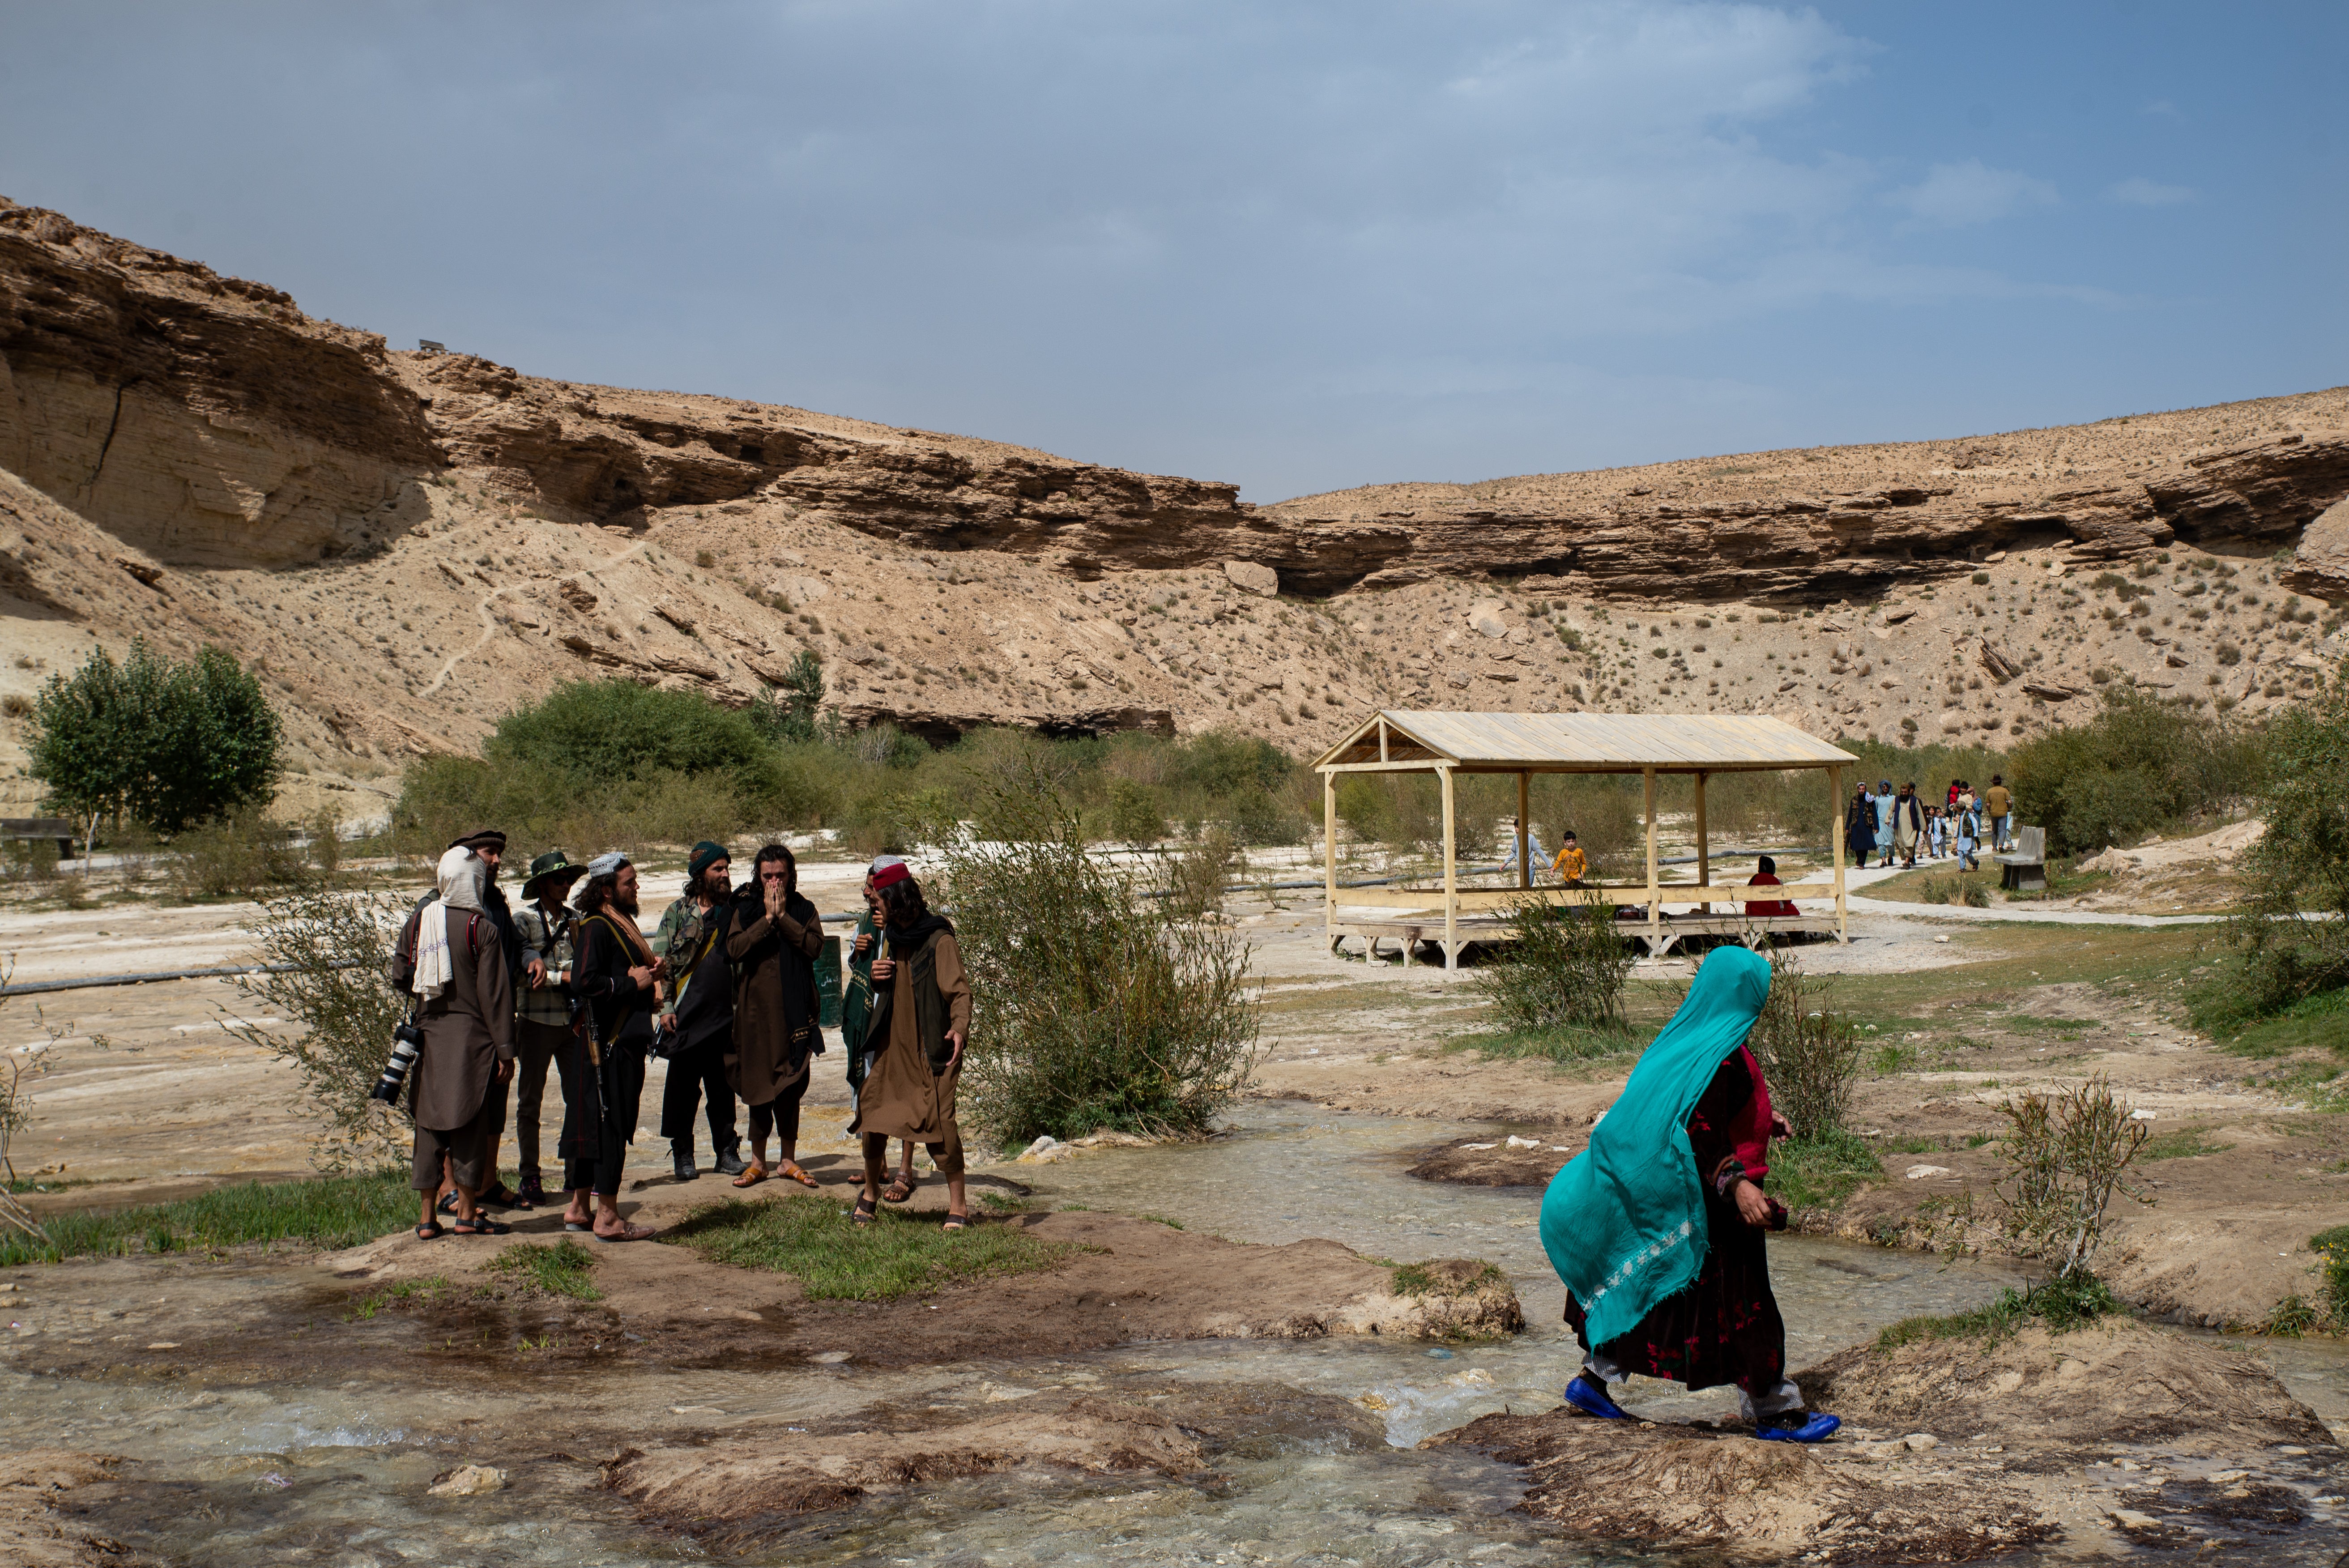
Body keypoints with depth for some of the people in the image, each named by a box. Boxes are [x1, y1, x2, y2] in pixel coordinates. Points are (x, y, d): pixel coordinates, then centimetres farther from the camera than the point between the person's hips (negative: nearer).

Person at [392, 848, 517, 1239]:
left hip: (429, 1033, 4)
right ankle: (467, 1213, 7)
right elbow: (495, 994, -10)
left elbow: (400, 974, 9)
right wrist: (505, 1051, -6)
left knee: (429, 1123, 9)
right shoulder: (483, 929, -11)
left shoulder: (419, 920, 1)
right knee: (470, 1122, 3)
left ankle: (427, 1218, 12)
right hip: (470, 1035, -4)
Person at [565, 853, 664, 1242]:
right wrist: (633, 982, -17)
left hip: (625, 1040, 10)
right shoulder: (595, 928, -14)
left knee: (591, 1125, 14)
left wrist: (652, 970, 8)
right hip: (608, 1044, -10)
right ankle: (607, 1219, -3)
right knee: (610, 1126, -7)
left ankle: (577, 1209, 22)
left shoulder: (621, 923, 18)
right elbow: (585, 982, -25)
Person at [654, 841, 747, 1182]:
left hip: (726, 1017, 3)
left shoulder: (734, 912, 11)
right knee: (683, 1087, 2)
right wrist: (665, 1008, -8)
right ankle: (682, 1154, 12)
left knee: (724, 1089, 8)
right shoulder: (678, 913, 2)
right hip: (688, 1017, -3)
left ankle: (727, 1151, 17)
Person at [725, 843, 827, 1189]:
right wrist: (767, 919, -13)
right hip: (756, 1007, 0)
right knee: (758, 1083, 3)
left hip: (794, 1008, 0)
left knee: (791, 1085, 5)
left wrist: (783, 916, -12)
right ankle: (758, 1162, 12)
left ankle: (788, 1159, 14)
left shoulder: (803, 910, 7)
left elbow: (815, 946, -10)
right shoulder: (745, 909, 6)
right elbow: (735, 949, -9)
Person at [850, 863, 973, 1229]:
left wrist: (959, 1027, -38)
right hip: (893, 1045, 7)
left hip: (931, 1049, -7)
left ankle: (958, 1204, -2)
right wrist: (877, 976, 1)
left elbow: (959, 989, -19)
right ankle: (871, 1192, 28)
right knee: (873, 1114, 7)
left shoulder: (939, 941, -12)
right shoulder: (895, 938, 13)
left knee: (939, 1120, -14)